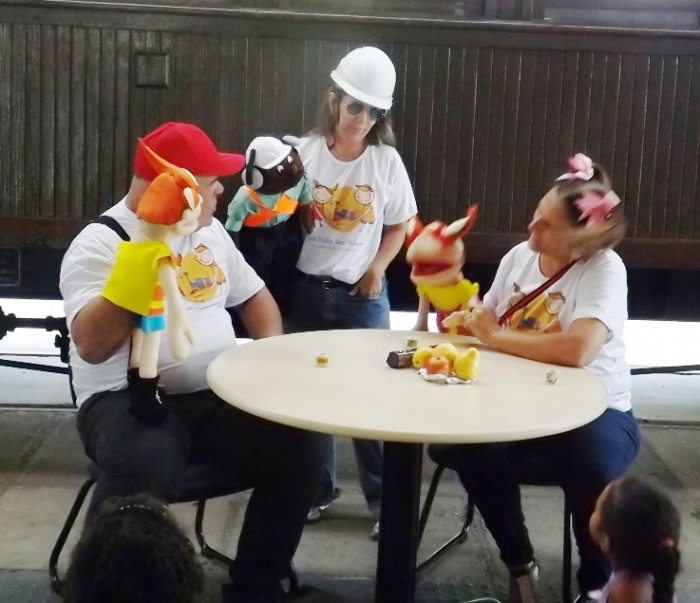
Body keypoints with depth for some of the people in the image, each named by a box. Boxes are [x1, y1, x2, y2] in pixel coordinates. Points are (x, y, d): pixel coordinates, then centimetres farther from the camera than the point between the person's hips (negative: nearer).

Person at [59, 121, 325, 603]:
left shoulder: (210, 230, 14)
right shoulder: (99, 242, -8)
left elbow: (254, 295, 25)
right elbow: (91, 346, -21)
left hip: (219, 394, 7)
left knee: (300, 443, -17)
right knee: (144, 470, -39)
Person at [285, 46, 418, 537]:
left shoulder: (386, 161, -2)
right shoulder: (304, 152, -3)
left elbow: (400, 226, 6)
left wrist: (376, 270, -6)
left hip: (363, 296, -1)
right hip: (307, 291, 1)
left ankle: (384, 498, 15)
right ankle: (317, 489, 26)